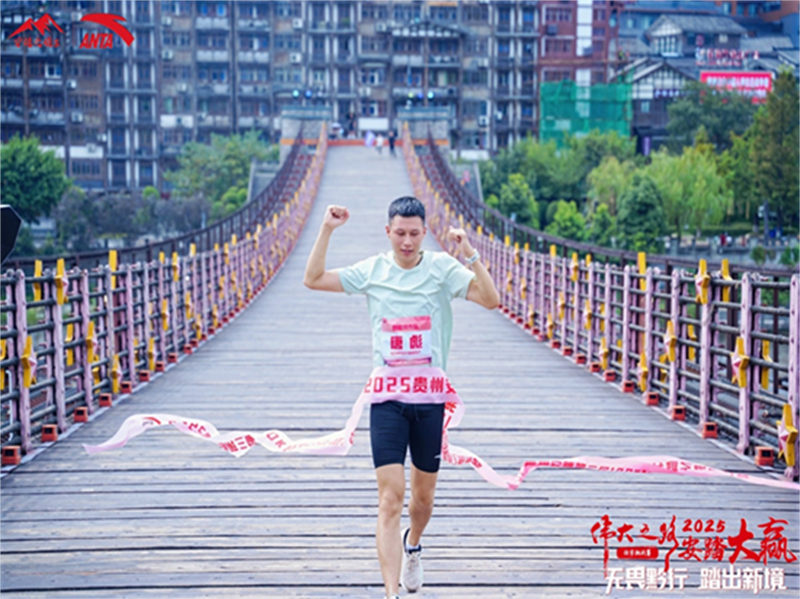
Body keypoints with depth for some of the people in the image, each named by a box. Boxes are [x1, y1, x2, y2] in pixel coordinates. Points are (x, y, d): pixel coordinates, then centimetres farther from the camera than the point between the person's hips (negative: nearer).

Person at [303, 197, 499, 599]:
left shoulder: (442, 268, -3)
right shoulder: (372, 271, 2)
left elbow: (490, 299, -15)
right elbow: (313, 279, 3)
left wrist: (469, 254, -28)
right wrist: (327, 229, -6)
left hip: (430, 399, 0)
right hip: (387, 400, 0)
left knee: (423, 497, 16)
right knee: (390, 500, -11)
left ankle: (413, 545, 49)